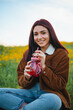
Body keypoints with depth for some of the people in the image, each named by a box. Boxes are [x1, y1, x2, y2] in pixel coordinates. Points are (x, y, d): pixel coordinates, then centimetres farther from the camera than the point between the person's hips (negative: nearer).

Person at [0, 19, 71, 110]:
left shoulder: (61, 54, -1)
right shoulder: (28, 53, 11)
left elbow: (60, 85, -6)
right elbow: (20, 81, 11)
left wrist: (43, 67, -18)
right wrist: (26, 78, -14)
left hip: (50, 93, -3)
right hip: (30, 92, 3)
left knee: (52, 100, -41)